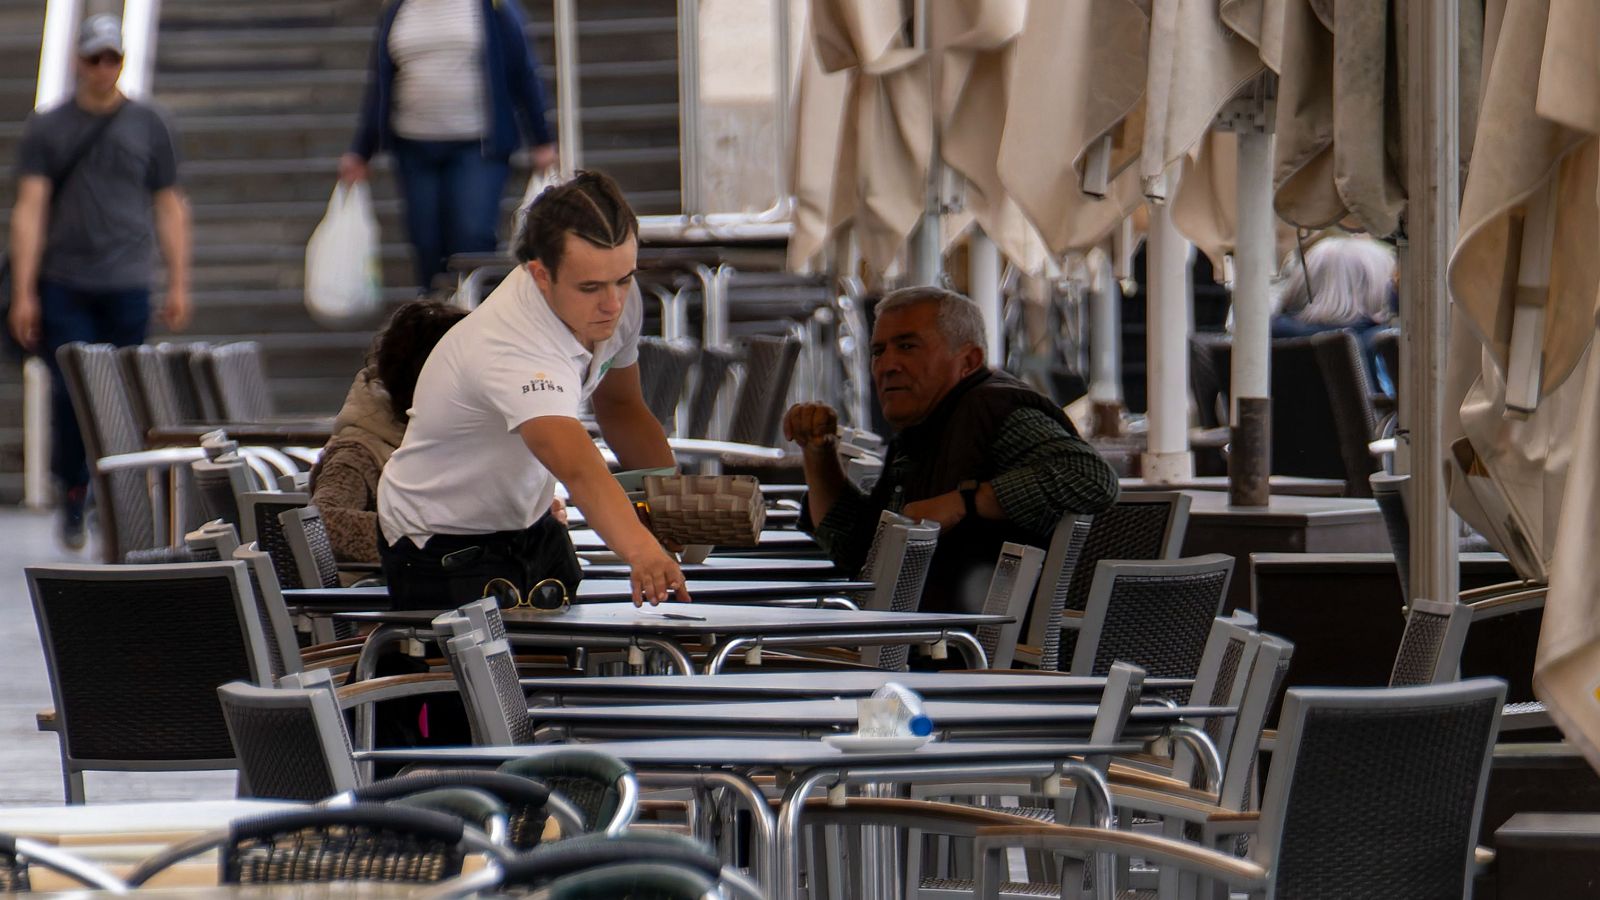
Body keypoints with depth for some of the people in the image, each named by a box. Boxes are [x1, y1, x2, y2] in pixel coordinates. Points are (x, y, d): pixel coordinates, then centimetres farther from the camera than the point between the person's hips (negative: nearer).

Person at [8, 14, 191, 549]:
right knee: (70, 394, -9)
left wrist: (178, 285, 6)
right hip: (62, 284, -1)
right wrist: (23, 293, -5)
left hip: (126, 285, 1)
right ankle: (72, 493, 8)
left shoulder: (147, 126, 10)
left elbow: (170, 208, 12)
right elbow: (29, 209, 2)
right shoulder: (47, 129, 6)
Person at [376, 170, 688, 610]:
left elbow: (619, 405, 6)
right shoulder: (513, 351, -39)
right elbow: (579, 469, -55)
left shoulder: (618, 299, -13)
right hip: (444, 546, -8)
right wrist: (642, 552, -71)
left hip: (532, 526, 8)